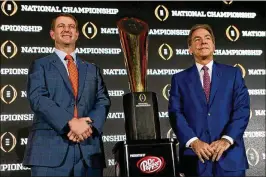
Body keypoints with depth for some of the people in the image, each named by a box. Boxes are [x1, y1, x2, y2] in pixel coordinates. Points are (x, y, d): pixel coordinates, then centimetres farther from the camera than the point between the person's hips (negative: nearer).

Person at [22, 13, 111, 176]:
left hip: (89, 149, 3)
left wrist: (89, 124, -12)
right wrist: (70, 122, -18)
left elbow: (103, 101, 9)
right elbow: (38, 98, -6)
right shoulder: (40, 65, 10)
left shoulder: (92, 69, 21)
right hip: (50, 148, -3)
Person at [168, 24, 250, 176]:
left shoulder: (233, 73, 8)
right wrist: (193, 141, -16)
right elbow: (176, 113, -1)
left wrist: (227, 139, -14)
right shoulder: (179, 79, 9)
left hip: (230, 155, 0)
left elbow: (242, 108, -1)